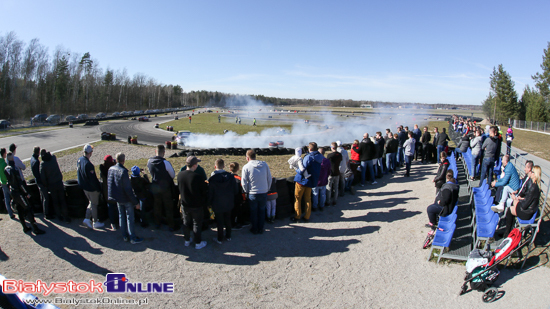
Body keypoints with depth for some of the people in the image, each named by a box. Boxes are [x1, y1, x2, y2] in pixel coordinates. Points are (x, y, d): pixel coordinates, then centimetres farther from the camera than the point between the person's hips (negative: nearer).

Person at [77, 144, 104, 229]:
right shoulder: (88, 164, -30)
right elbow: (93, 179, -25)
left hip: (84, 187, 8)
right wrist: (99, 189, -13)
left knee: (91, 202, 23)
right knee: (94, 204, 8)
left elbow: (79, 173, 11)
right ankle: (95, 222, 20)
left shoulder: (79, 160, -2)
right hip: (91, 188, -8)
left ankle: (87, 219, 20)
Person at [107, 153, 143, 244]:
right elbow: (128, 189, -24)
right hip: (126, 199, -7)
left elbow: (108, 183, 10)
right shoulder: (123, 171, -26)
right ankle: (133, 238, 13)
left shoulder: (111, 169, -3)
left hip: (117, 198, 7)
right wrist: (135, 202, -18)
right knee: (130, 218, 5)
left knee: (121, 216, 19)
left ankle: (125, 236, 29)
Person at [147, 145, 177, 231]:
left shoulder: (149, 162, -8)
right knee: (168, 207, 9)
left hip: (154, 187, 5)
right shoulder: (165, 162, -24)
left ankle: (157, 223, 35)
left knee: (157, 205, 21)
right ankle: (171, 226, 18)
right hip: (165, 188, -5)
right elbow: (173, 175, -12)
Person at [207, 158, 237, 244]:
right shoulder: (230, 176, -11)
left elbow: (210, 194, -13)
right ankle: (228, 236, 35)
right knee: (228, 220, 20)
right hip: (229, 204, 3)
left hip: (217, 205, -3)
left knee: (219, 222, 12)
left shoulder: (212, 179, -20)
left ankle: (220, 239, 27)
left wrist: (209, 203, 3)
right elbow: (236, 191, -3)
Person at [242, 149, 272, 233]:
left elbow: (244, 183, -8)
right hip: (264, 193, 2)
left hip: (252, 194, -2)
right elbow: (270, 179, 2)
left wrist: (247, 192, 7)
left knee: (253, 212, 14)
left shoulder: (246, 167, -10)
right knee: (262, 211, 17)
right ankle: (261, 229, 26)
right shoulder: (265, 164, -2)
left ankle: (255, 229, 26)